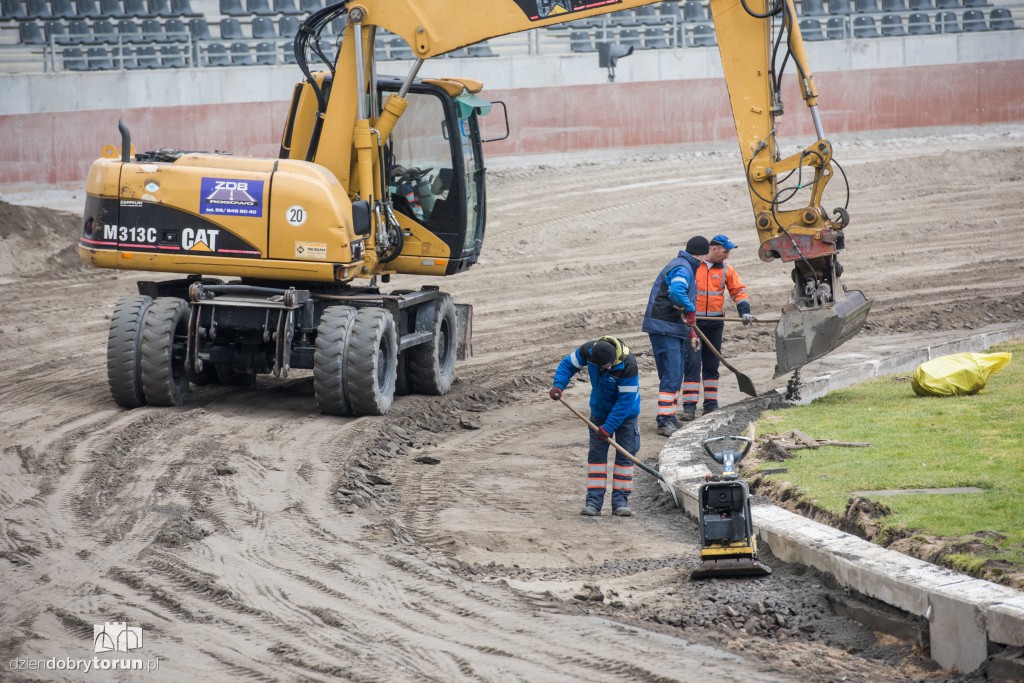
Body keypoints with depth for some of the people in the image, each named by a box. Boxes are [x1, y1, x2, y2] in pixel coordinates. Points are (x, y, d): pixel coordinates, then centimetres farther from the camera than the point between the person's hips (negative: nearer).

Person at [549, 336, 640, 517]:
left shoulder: (628, 366, -34)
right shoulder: (588, 351, -22)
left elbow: (625, 401, -28)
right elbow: (568, 364, -3)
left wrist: (608, 427, -27)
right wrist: (558, 385, -19)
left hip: (625, 414, -4)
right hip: (600, 412, 4)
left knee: (625, 455, -4)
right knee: (596, 454, -1)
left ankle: (620, 500, 3)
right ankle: (593, 501, 0)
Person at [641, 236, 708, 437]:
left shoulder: (686, 268, 22)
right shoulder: (682, 268, -13)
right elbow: (677, 292, -34)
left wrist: (690, 333, 25)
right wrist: (691, 311, -20)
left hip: (676, 330, 11)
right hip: (664, 328, -11)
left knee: (675, 376, 15)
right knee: (671, 376, -13)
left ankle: (670, 419, 22)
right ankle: (665, 421, -14)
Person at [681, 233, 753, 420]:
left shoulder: (726, 270, 6)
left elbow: (739, 291, 7)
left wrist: (744, 311, -7)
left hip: (715, 323, 4)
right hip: (693, 321, -4)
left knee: (711, 364, 11)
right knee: (692, 362, -10)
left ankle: (711, 404, 18)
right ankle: (689, 406, -12)